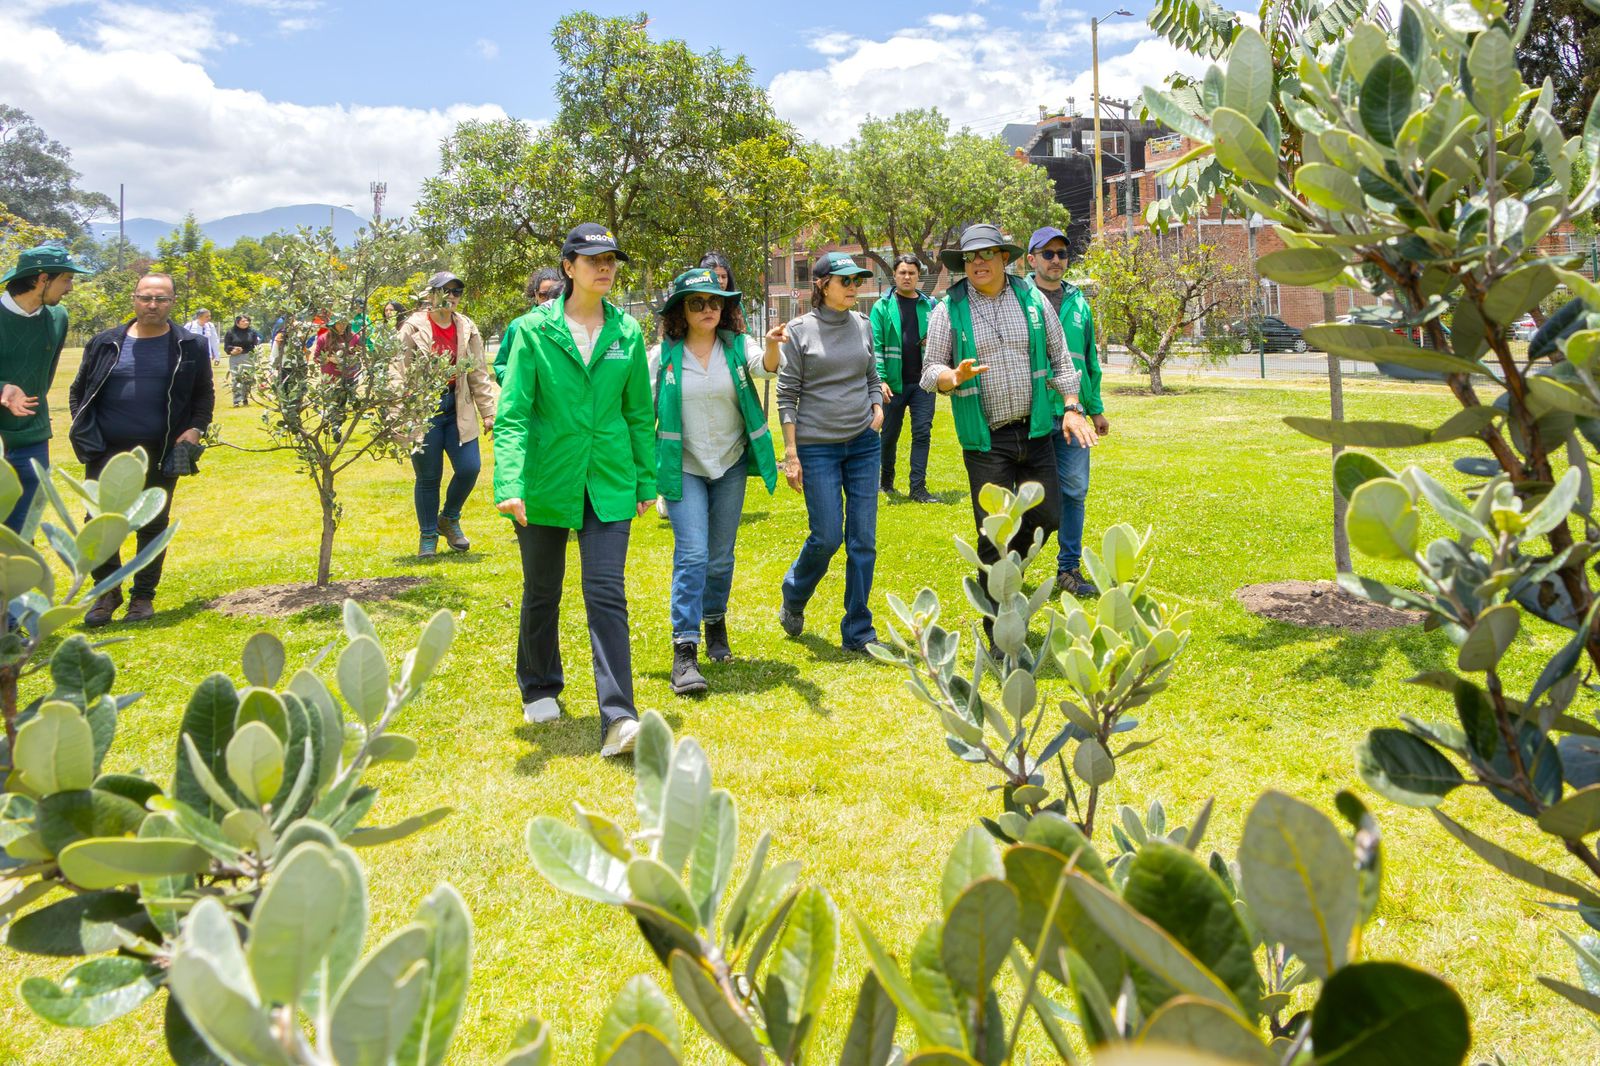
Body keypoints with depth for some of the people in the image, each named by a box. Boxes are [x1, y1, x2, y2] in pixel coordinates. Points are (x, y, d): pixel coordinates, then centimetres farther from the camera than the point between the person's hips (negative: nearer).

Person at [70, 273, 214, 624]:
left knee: (153, 525, 8)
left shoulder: (191, 346, 2)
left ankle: (144, 596, 22)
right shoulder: (105, 343, 5)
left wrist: (195, 428, -6)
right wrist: (85, 432, 0)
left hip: (161, 454, -1)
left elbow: (204, 395, 11)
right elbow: (78, 391, 14)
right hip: (107, 451, 1)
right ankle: (108, 591, 16)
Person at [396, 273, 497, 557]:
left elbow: (479, 375, 9)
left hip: (458, 411, 3)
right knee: (428, 477, 3)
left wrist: (488, 413, 6)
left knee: (469, 468, -3)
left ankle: (449, 520, 24)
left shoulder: (467, 329, 7)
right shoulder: (413, 328, -5)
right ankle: (427, 536, 21)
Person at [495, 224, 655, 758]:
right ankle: (540, 690, 36)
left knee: (607, 594, -8)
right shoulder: (533, 330, -5)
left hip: (607, 483, 1)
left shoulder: (627, 333, 3)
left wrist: (646, 481, 10)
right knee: (542, 593, 14)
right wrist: (509, 484, -23)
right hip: (545, 482, -1)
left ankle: (618, 718, -10)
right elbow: (512, 412, -11)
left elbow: (639, 413, 10)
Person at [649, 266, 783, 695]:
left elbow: (764, 366, -24)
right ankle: (684, 651, -11)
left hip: (730, 465, 2)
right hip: (684, 467, -2)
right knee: (692, 555, -13)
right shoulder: (663, 356, -4)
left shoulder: (737, 345, -2)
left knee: (721, 557, 11)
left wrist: (772, 346, -47)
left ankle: (715, 623, 36)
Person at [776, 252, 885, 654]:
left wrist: (878, 408, 0)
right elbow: (787, 396, -4)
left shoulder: (863, 326, 8)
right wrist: (791, 454, -8)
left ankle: (858, 632, 11)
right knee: (827, 537, -4)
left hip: (864, 444, 4)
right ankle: (794, 597, 27)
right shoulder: (799, 330, -4)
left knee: (863, 540, 1)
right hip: (817, 447, -4)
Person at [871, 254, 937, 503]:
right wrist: (880, 379, -14)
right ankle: (886, 479, 30)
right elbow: (875, 345, -5)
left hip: (922, 382, 2)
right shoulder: (883, 306, 0)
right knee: (890, 434, 10)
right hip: (894, 383, -1)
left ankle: (918, 487, 0)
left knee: (922, 433, -3)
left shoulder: (929, 305, 8)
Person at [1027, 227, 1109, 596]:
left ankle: (1069, 568, 16)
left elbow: (1090, 358, 19)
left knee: (1074, 490, 5)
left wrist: (1096, 408, 18)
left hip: (1072, 415, 4)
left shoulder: (1078, 302, 13)